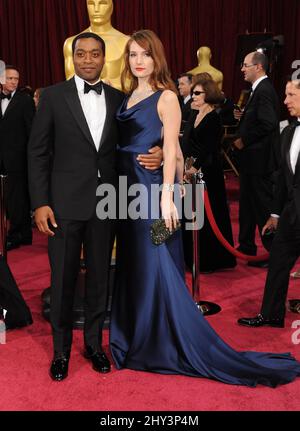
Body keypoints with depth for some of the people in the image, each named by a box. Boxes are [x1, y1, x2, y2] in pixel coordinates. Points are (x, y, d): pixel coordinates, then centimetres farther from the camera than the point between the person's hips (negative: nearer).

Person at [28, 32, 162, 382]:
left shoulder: (118, 99, 6)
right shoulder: (53, 96, -1)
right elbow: (38, 152, -3)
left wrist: (157, 154, -10)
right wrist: (40, 203, -9)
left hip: (106, 203, 3)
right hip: (65, 202, -2)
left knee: (99, 276, 12)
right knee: (63, 278, 7)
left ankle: (94, 343, 30)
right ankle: (61, 349, 24)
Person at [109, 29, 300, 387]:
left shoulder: (166, 96, -7)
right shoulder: (128, 96, 15)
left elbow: (171, 150, -13)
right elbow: (122, 144, 14)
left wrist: (167, 197, -20)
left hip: (152, 188, -8)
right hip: (127, 188, 8)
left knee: (157, 268, -5)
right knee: (132, 267, 13)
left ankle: (171, 347, 7)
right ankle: (138, 342, 27)